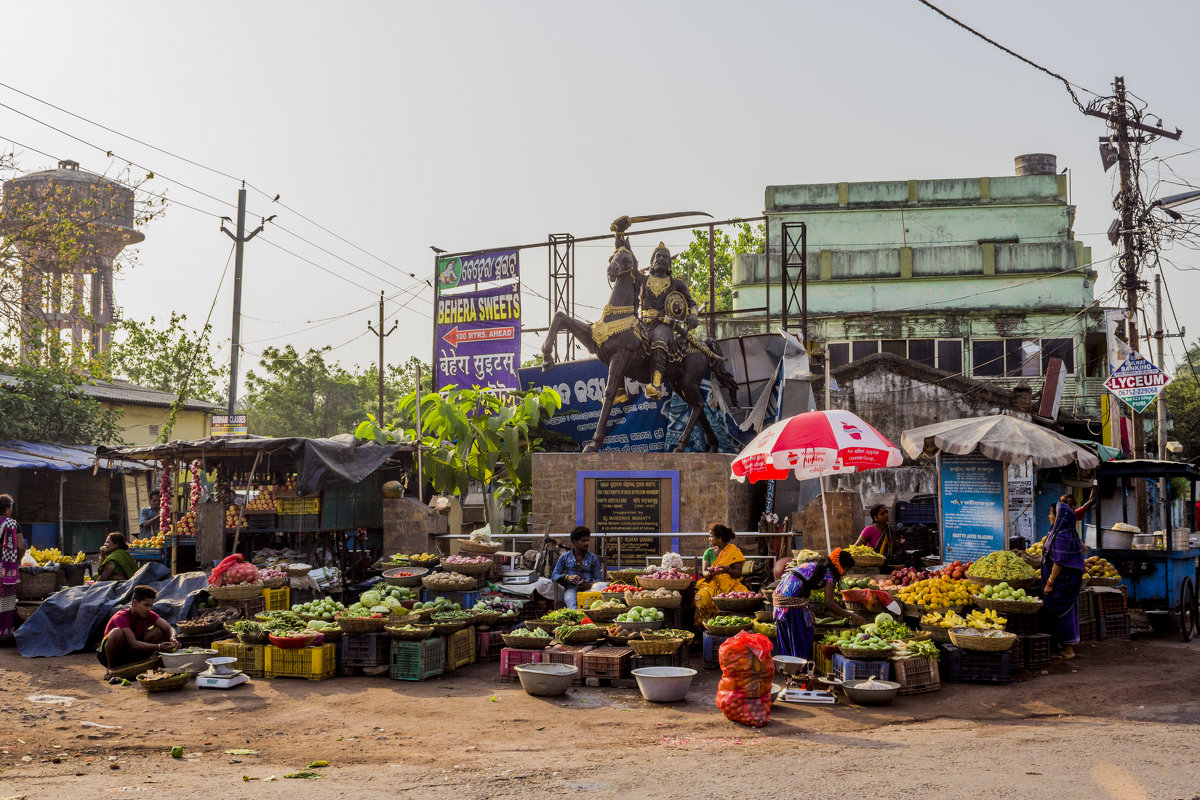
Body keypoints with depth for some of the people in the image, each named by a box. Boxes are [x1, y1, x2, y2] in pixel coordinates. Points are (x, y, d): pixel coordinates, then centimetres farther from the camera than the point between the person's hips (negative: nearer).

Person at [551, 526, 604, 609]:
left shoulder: (593, 558, 20)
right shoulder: (564, 557, 19)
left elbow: (599, 579, 14)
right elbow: (554, 576, 11)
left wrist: (588, 585, -9)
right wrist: (567, 577, -10)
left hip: (587, 589, 1)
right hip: (571, 589, -1)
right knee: (572, 604, -40)